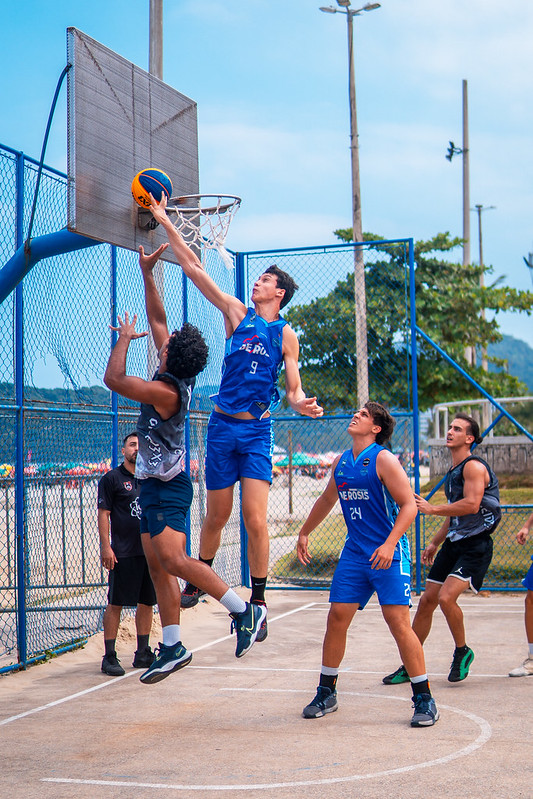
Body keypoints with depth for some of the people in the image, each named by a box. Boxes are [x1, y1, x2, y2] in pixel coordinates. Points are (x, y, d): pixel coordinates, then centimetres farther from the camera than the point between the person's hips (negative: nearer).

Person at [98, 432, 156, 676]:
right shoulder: (112, 478, -2)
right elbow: (103, 514, -6)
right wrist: (105, 546, -14)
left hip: (151, 551, 6)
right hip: (123, 553, -6)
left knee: (147, 603, 10)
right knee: (115, 604, -4)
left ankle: (143, 653, 19)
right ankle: (110, 657, 1)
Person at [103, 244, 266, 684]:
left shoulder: (165, 391, -23)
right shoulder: (177, 377, 1)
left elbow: (114, 379, -20)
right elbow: (158, 318, 10)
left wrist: (125, 337, -6)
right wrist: (147, 273, 8)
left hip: (168, 487, -9)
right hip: (154, 485, 9)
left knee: (172, 558, -21)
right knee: (157, 566, 8)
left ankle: (244, 609, -15)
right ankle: (173, 647, 11)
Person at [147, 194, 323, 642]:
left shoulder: (286, 336, 3)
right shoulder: (237, 314, 6)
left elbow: (294, 389, 4)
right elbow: (193, 268, 4)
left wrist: (302, 404, -21)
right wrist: (164, 220, 2)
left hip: (257, 430, -2)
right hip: (222, 425, 2)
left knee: (255, 519, -10)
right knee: (217, 516, 11)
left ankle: (258, 604, -2)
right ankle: (198, 581, 33)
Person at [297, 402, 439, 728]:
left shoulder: (383, 459, -9)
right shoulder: (341, 463, 11)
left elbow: (409, 504, -14)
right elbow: (327, 500, 29)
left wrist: (390, 544, -24)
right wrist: (304, 533, 35)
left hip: (388, 554, -6)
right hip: (354, 552, 6)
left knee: (398, 621, -10)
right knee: (337, 617, 2)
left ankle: (424, 700, -1)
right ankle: (326, 694, 16)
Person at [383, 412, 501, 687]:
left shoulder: (474, 466, -12)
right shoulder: (453, 471, 17)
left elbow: (471, 505, -25)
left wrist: (431, 508, -20)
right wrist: (435, 543, 23)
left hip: (475, 546, -9)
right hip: (453, 543, 9)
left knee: (447, 597, -22)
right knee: (427, 601, 6)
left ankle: (462, 652, 2)